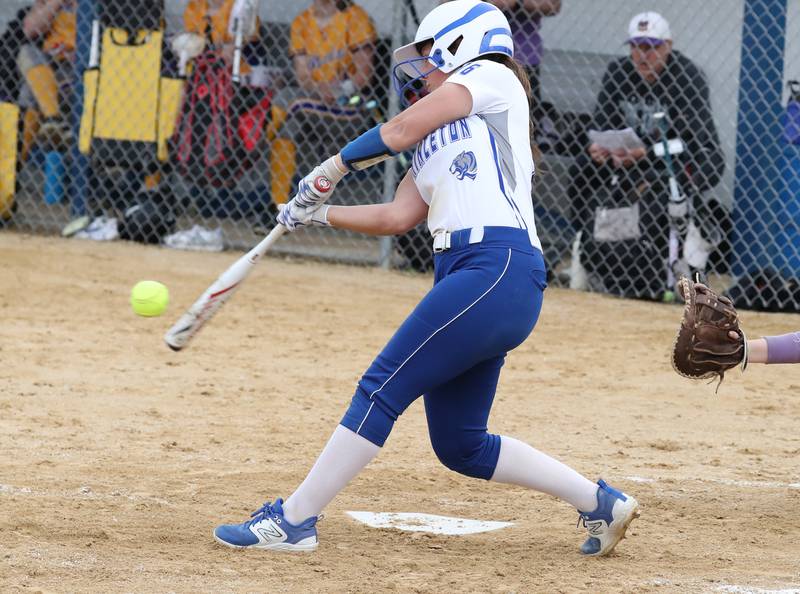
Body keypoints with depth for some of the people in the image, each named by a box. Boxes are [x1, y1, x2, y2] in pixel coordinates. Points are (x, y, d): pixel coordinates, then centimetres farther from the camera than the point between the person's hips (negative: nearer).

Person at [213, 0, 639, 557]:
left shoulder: (491, 77, 6)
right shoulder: (438, 141, 29)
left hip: (497, 270, -9)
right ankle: (601, 502, 18)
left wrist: (331, 169, 9)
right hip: (463, 274, 9)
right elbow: (396, 217, 21)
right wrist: (319, 214, 18)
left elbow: (401, 130, -2)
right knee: (460, 445, 9)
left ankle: (293, 520, -7)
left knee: (382, 389, -10)